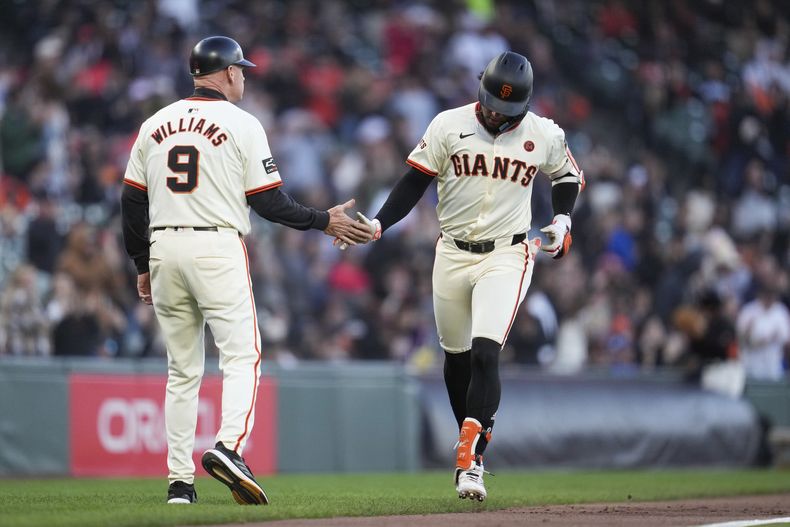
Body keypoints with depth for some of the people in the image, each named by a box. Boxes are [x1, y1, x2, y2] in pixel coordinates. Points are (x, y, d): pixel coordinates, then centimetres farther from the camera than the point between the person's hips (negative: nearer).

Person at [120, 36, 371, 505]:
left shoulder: (155, 125, 12)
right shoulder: (242, 125, -2)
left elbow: (133, 202, 12)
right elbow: (269, 202, -5)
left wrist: (143, 265, 20)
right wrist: (324, 221, 6)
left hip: (163, 249, 5)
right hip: (217, 248, -5)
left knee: (183, 369, 10)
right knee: (242, 355, -4)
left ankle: (180, 480, 7)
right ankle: (229, 446, -28)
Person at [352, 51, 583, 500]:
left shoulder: (545, 135, -2)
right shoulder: (449, 126, -4)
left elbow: (569, 177, 17)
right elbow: (415, 182, -2)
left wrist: (563, 218, -1)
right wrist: (378, 224, -15)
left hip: (506, 256, -2)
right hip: (452, 255, 2)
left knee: (485, 353, -18)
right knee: (456, 357, 11)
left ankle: (471, 459, -19)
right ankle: (471, 442, 30)